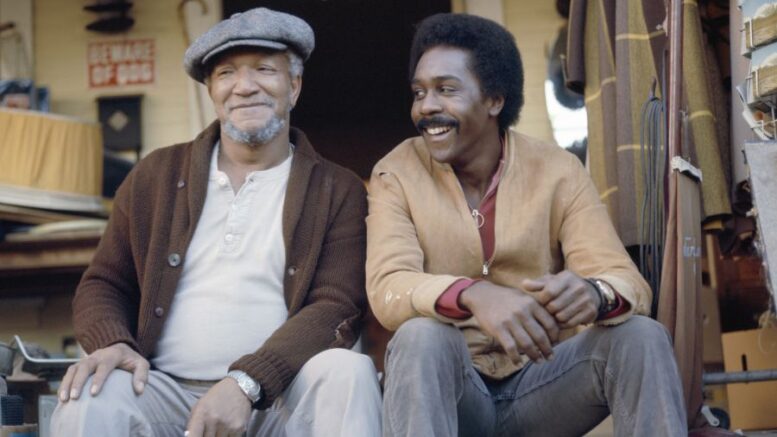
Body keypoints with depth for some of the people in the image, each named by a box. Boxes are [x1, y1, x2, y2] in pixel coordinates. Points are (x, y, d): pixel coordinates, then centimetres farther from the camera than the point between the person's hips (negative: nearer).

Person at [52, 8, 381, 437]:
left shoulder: (338, 192, 6)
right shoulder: (156, 175, 13)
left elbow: (336, 308, -4)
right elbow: (104, 284, 15)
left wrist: (247, 383, -21)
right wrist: (113, 343, -10)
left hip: (279, 398, 0)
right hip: (165, 390, 1)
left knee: (347, 371, -31)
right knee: (90, 398, -30)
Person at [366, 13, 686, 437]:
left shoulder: (558, 172, -2)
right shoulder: (396, 174, -3)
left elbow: (626, 283, -11)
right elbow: (387, 289, -19)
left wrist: (593, 295, -38)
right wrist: (472, 295, -41)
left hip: (541, 380, 1)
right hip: (448, 385, -1)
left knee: (640, 336, -23)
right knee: (421, 337, -32)